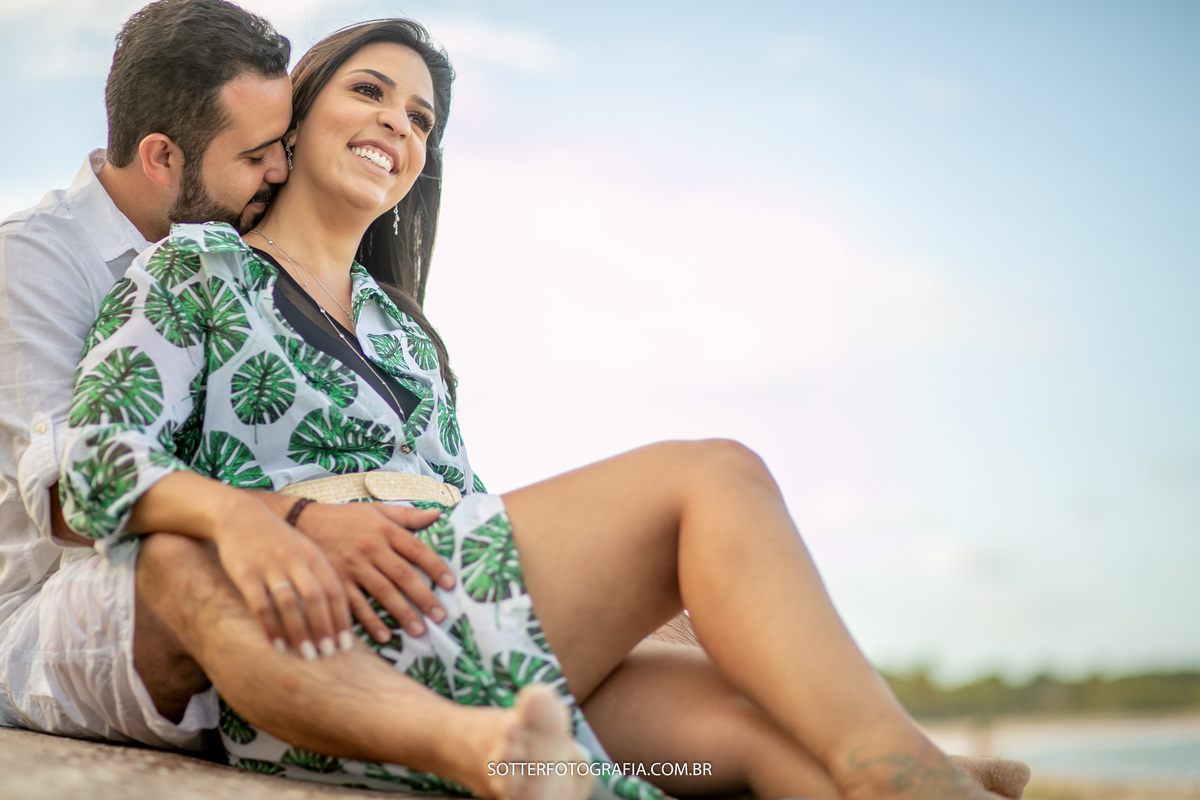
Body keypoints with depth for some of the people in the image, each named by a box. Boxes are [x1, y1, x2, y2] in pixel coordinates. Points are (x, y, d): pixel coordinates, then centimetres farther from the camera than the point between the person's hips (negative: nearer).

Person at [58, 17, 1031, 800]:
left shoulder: (406, 334, 30)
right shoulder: (194, 267, 11)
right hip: (319, 644, -6)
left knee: (751, 715, -20)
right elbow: (102, 457, -5)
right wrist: (239, 517, -27)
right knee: (715, 477, -19)